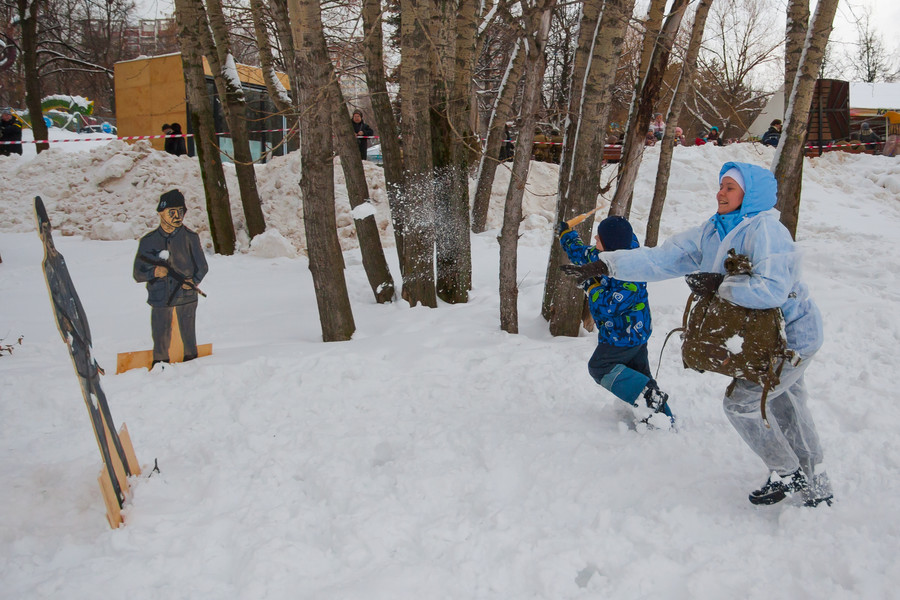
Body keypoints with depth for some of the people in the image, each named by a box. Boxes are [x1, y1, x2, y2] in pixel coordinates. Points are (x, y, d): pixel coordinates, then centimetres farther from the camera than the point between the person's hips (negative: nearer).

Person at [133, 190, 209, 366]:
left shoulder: (190, 237, 4)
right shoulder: (148, 241, 5)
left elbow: (202, 267, 9)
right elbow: (138, 274, 5)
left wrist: (193, 281, -12)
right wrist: (154, 272, -17)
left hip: (187, 297, 0)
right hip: (160, 298, 0)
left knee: (188, 336, 5)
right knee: (161, 340, 1)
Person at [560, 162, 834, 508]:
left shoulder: (765, 231, -25)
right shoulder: (712, 232, 1)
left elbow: (771, 290, -38)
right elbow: (662, 259, -4)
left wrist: (721, 286, -27)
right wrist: (604, 265, -11)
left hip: (792, 337, -9)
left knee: (740, 401, -3)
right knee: (786, 409, 20)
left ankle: (787, 474, 18)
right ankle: (816, 488, 36)